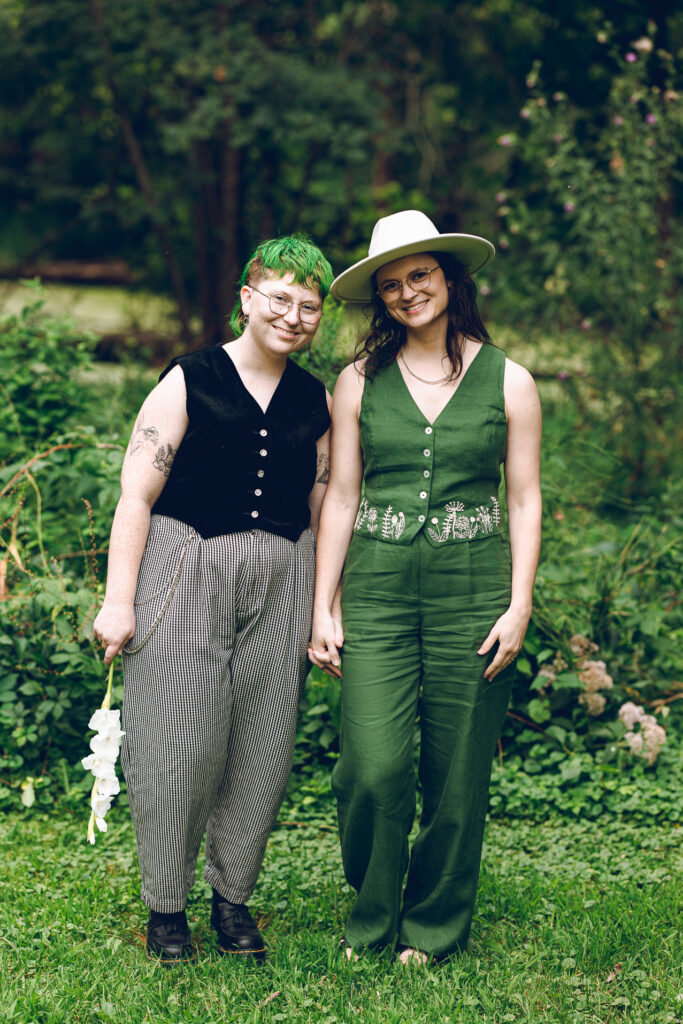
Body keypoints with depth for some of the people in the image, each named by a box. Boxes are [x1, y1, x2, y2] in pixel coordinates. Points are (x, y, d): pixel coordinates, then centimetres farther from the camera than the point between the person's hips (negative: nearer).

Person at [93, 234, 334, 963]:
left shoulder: (315, 403, 10)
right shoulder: (190, 382, -3)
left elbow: (324, 511, 16)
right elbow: (137, 496, -6)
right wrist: (118, 601, -10)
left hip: (277, 589, 4)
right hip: (185, 578, -4)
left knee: (262, 750, 5)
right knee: (178, 745, -3)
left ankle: (233, 896, 23)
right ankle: (165, 905, 14)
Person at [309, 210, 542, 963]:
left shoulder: (508, 383, 4)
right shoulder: (360, 383, 7)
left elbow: (524, 500, 6)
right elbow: (340, 496, 8)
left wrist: (519, 605, -3)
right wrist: (322, 607, 3)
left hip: (472, 590, 0)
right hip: (377, 590, 0)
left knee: (457, 774, 4)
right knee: (373, 768, -8)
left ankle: (434, 927, 23)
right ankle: (370, 917, 15)